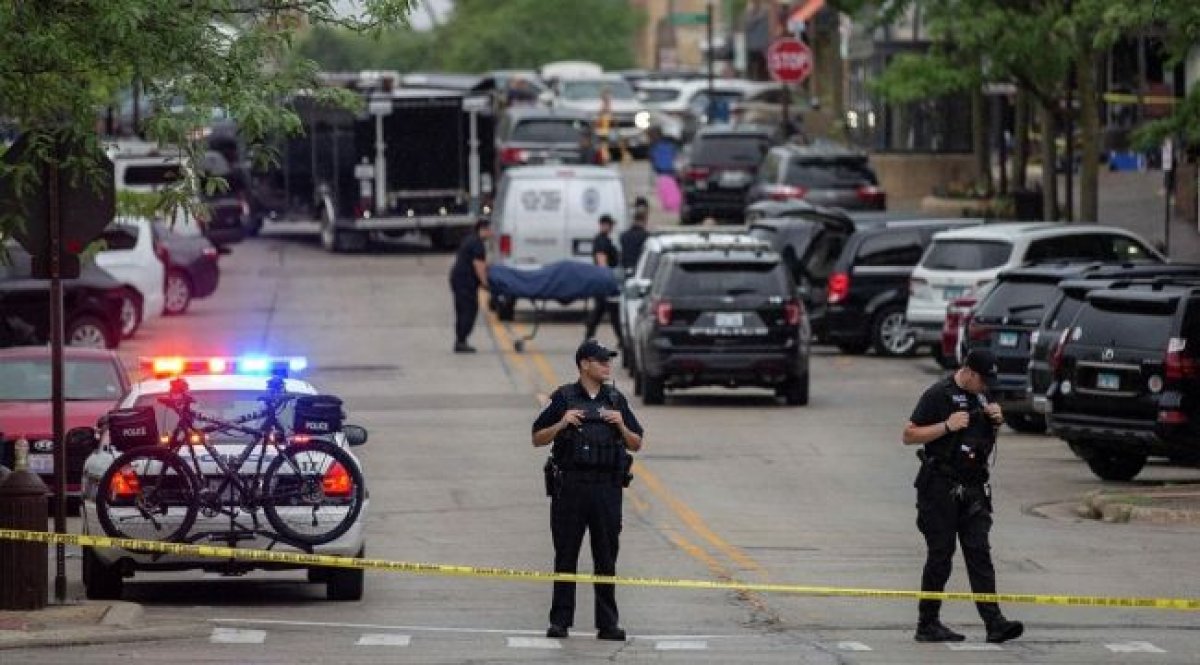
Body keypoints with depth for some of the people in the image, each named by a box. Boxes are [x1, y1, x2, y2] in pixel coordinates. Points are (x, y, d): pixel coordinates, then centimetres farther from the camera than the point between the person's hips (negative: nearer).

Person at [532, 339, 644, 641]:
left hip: (607, 488, 2)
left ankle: (607, 623, 7)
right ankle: (560, 621, 6)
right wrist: (562, 424, -12)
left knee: (606, 559, 3)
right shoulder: (564, 398, 1)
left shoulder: (616, 401, 10)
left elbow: (636, 445, 13)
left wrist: (621, 426, -5)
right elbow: (538, 439, 4)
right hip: (570, 488, -2)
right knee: (566, 557, 2)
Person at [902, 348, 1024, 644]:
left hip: (973, 487, 6)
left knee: (979, 553, -1)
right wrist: (948, 426, -19)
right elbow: (909, 435, -10)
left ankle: (994, 622, -9)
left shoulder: (981, 396, 14)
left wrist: (996, 421, 6)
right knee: (940, 556, -2)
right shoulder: (939, 394, -8)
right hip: (941, 489, -6)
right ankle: (927, 625, 7)